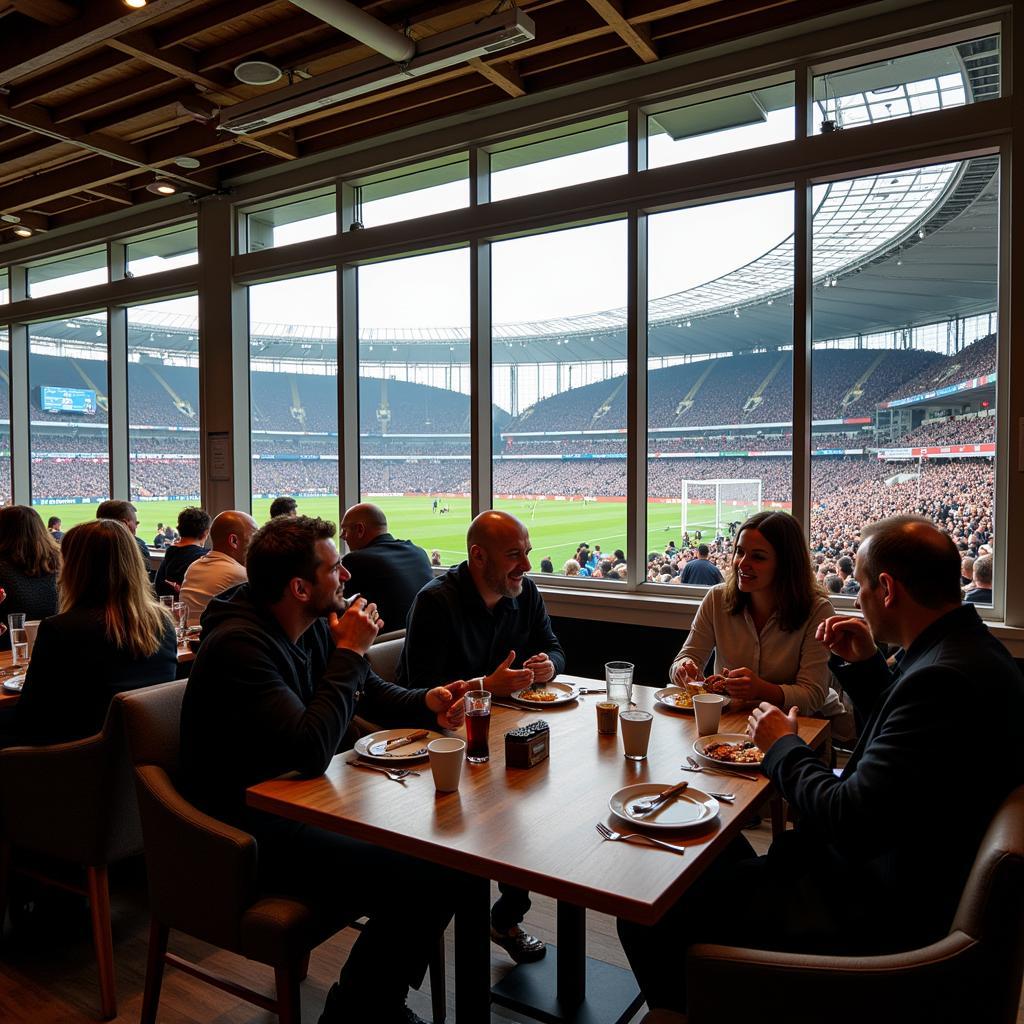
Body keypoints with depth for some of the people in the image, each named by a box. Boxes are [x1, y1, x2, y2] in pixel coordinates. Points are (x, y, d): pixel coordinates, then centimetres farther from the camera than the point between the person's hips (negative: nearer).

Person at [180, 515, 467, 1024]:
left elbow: (373, 693, 15)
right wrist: (350, 652, -22)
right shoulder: (238, 646, -23)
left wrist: (427, 703, -5)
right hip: (248, 827, -9)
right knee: (426, 881, -20)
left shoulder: (318, 624, 3)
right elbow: (312, 750, -30)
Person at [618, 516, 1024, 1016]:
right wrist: (865, 666, 8)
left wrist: (783, 746, -12)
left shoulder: (943, 678, -28)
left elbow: (850, 822, -28)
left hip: (876, 916, -11)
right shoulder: (972, 650, 4)